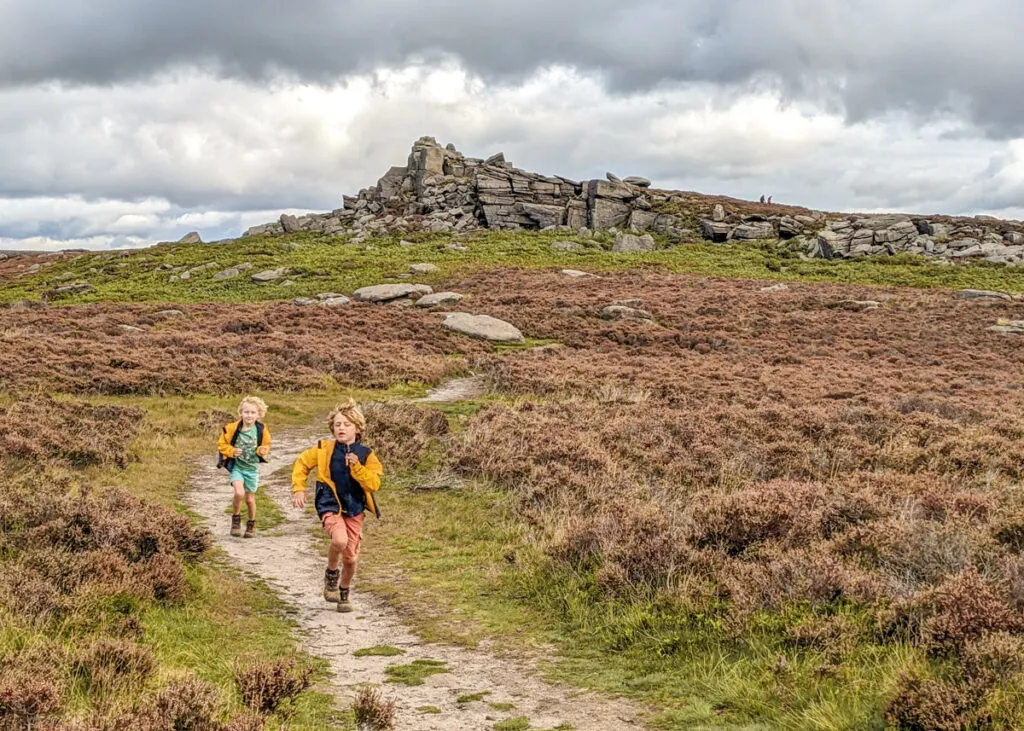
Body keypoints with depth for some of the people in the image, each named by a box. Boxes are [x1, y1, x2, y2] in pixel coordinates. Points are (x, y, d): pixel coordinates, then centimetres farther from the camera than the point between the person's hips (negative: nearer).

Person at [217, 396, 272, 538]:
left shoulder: (261, 430, -10)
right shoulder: (233, 428, -15)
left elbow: (266, 446, 6)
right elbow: (222, 444, -3)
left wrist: (262, 451, -16)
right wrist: (232, 451, -20)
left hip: (252, 468, 2)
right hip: (236, 467, -2)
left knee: (250, 499, 11)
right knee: (239, 493, -23)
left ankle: (251, 524, 34)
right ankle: (236, 519, 3)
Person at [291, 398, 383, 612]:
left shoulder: (366, 455, -3)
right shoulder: (324, 449, -3)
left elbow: (374, 484, -10)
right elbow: (302, 464, 10)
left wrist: (356, 466, -22)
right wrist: (298, 489, 0)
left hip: (354, 509, 2)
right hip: (330, 506, -2)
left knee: (351, 557, 7)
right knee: (340, 540, -31)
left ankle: (344, 594, 34)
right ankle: (331, 574, 0)